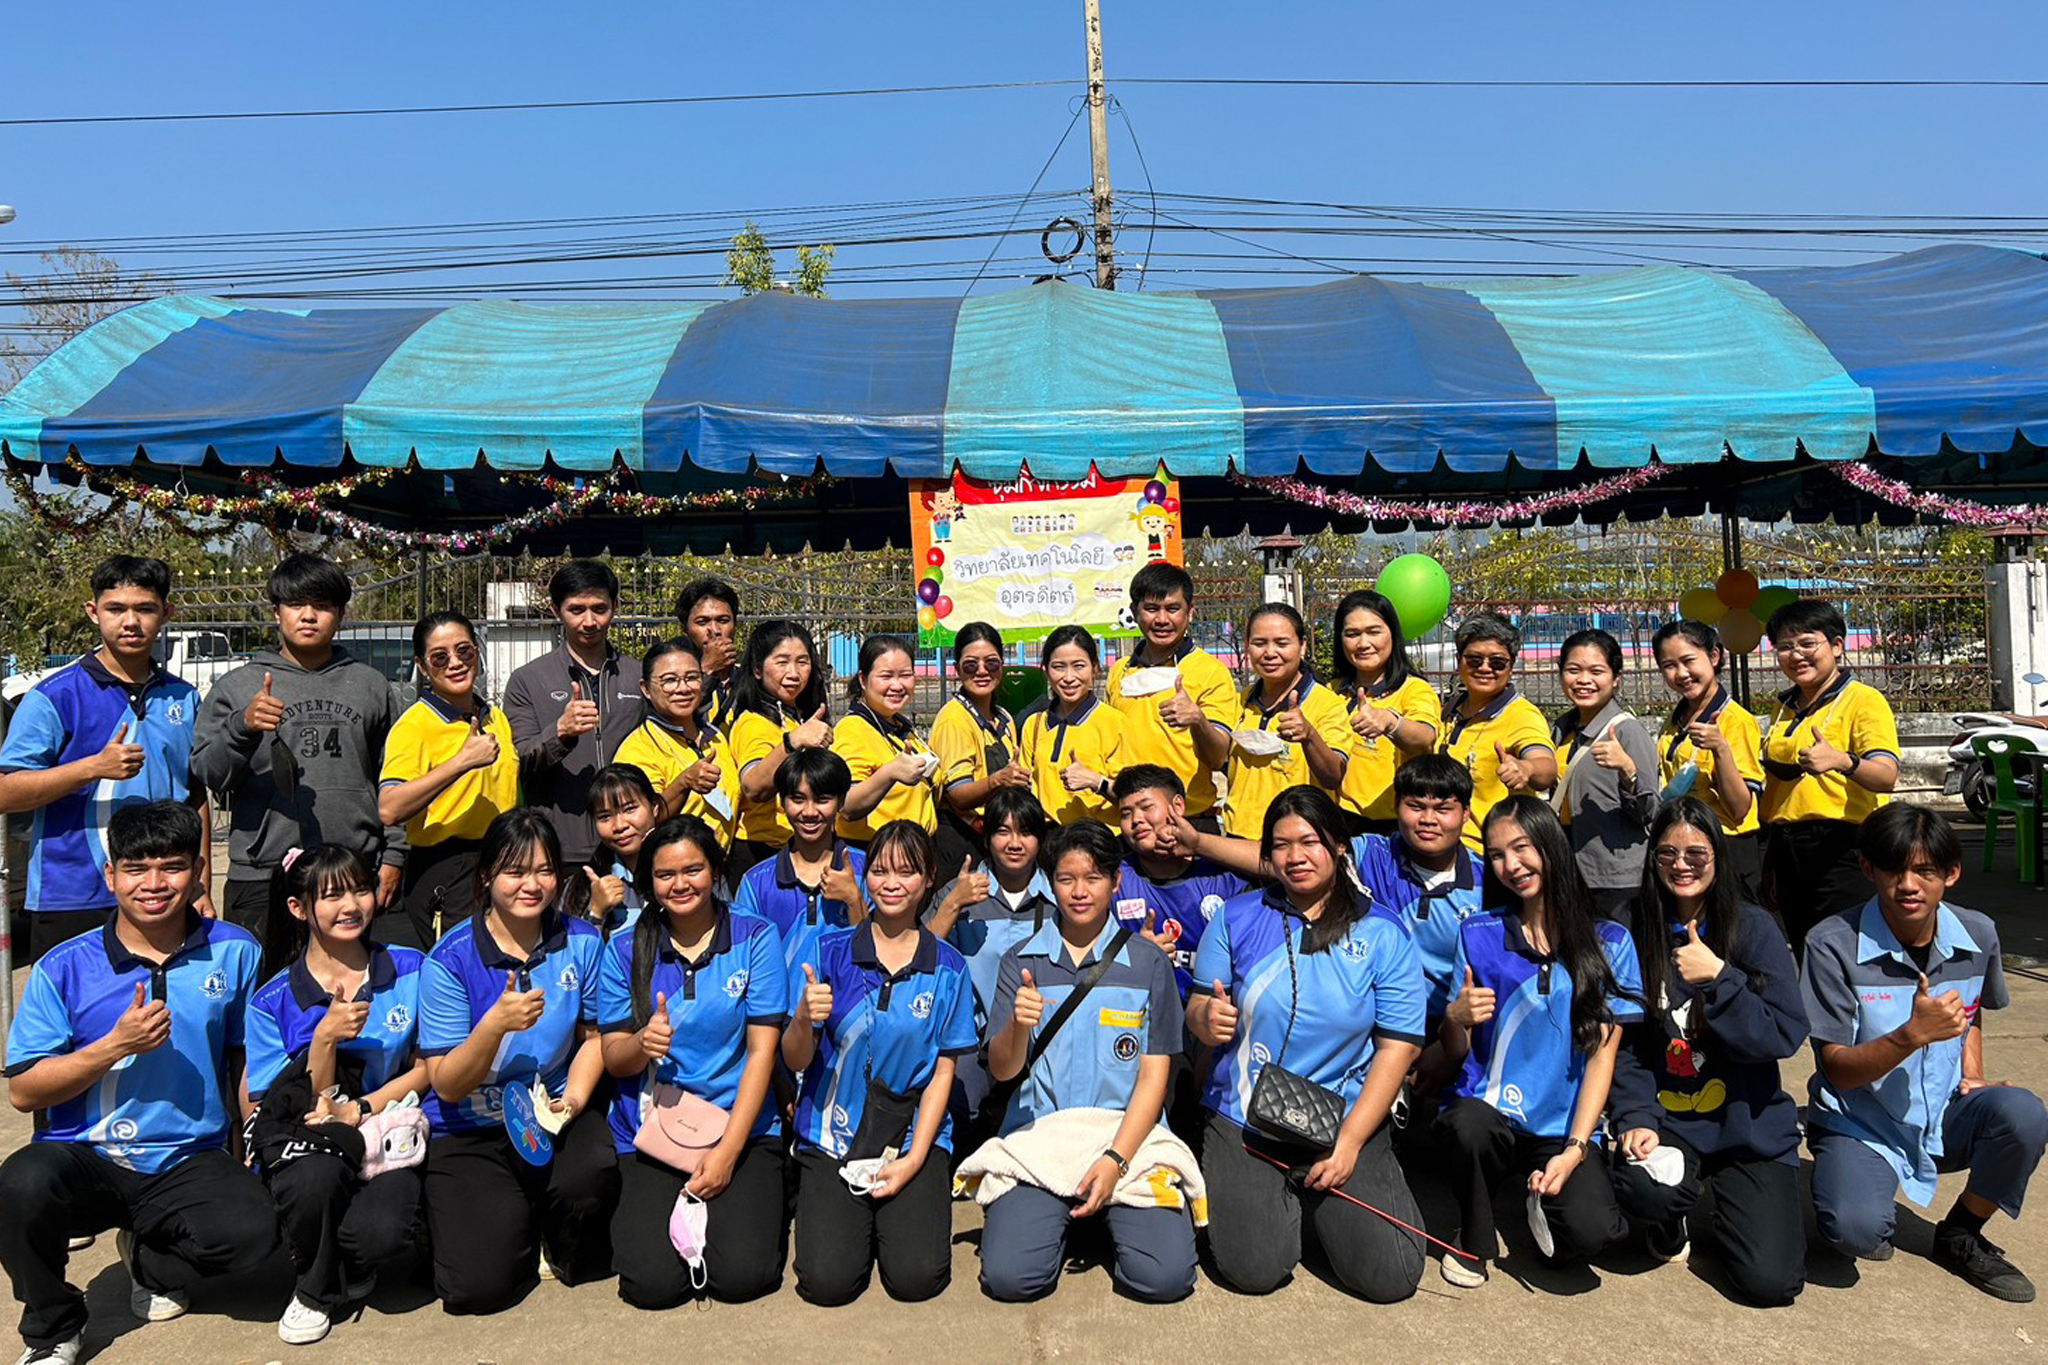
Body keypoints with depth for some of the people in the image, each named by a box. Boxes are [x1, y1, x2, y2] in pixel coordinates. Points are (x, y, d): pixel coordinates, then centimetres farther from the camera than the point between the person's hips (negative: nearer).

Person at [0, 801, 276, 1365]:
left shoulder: (234, 952, 1)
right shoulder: (64, 968, -2)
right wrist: (117, 1044, -17)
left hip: (190, 1162, 0)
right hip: (84, 1158, 0)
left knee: (253, 1229, -27)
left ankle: (153, 1261, 11)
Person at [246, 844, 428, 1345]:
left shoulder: (410, 970, -1)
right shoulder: (274, 999, -3)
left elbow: (428, 1067, 3)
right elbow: (294, 1106, -7)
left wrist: (362, 1108, -13)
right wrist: (325, 1037, -23)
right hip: (311, 1144, 0)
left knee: (381, 1233, -30)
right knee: (314, 1178, -36)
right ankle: (317, 1289, -2)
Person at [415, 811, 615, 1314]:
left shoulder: (581, 941, -3)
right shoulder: (451, 960, -13)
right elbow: (446, 1086, -12)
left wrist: (575, 1096, -9)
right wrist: (496, 1023, -30)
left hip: (554, 1110, 2)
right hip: (471, 1129, -2)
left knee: (592, 1175, -33)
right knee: (479, 1286, -17)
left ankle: (563, 1246, 5)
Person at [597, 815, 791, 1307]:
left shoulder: (756, 939, -3)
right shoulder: (624, 951, 2)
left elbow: (762, 1050, -6)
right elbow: (614, 1059, 3)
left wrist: (727, 1150, -13)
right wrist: (642, 1043, -22)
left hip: (742, 1128, -1)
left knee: (743, 1275, -18)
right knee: (653, 1284, -15)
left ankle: (757, 1206, 15)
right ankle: (638, 1210, 17)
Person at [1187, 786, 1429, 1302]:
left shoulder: (1382, 933, -3)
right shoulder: (1237, 917, 0)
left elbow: (1399, 1046, -5)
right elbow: (1196, 1010, 3)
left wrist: (1350, 1143, -12)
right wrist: (1208, 1018, -24)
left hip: (1349, 1118, 0)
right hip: (1245, 1120, 0)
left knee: (1390, 1277, -12)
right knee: (1253, 1271, -16)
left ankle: (1321, 1197, 20)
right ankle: (1283, 1202, 19)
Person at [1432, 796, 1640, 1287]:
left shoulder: (1609, 942, 2)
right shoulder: (1478, 934, 3)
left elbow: (1602, 1054, 0)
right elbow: (1456, 1053, 6)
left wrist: (1574, 1150, -10)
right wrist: (1456, 1017, -17)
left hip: (1564, 1128, 0)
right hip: (1487, 1111, 0)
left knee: (1590, 1232, -28)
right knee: (1469, 1125, -35)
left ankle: (1544, 1199, 10)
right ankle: (1474, 1239, -4)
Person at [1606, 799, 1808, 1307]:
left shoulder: (1753, 927, -4)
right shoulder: (1635, 933, 1)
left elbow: (1785, 1036, -11)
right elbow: (1624, 1045, 0)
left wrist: (1718, 978, -21)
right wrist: (1636, 1120, -13)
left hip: (1749, 1126, 0)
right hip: (1666, 1119, 1)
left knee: (1770, 1281, -13)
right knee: (1641, 1188, -32)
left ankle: (1723, 1198, 21)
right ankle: (1671, 1220, 7)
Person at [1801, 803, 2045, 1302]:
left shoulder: (1978, 935, -3)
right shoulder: (1833, 944, -19)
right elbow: (1838, 1071, -16)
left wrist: (1972, 1077, 4)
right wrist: (1913, 1034, -31)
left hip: (1944, 1117, 5)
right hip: (1859, 1124, -5)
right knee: (1854, 1230, -32)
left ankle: (1961, 1235, 1)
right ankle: (1876, 1208, 10)